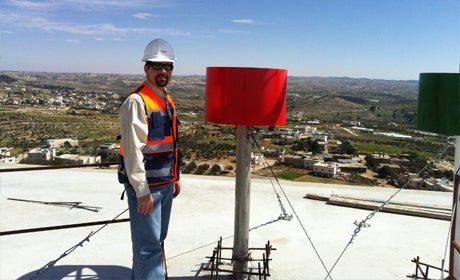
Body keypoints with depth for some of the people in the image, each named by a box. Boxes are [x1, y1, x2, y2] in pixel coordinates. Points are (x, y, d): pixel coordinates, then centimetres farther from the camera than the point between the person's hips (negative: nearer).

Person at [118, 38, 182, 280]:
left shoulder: (167, 100, 13)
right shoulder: (136, 102, -16)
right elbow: (133, 150, -20)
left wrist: (175, 177, 18)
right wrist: (142, 191, -21)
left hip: (165, 184, 9)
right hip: (146, 186, -9)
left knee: (156, 240, 19)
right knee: (148, 245, -3)